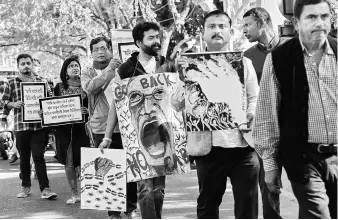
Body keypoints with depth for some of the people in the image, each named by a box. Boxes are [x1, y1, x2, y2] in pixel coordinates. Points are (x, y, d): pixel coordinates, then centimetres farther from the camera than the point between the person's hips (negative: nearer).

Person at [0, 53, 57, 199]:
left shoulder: (40, 81, 7)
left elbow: (51, 99, 10)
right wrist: (13, 104, -11)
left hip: (39, 125, -1)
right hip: (20, 126, 1)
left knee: (39, 156, -6)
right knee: (24, 157, 11)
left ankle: (45, 188, -6)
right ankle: (25, 186, 25)